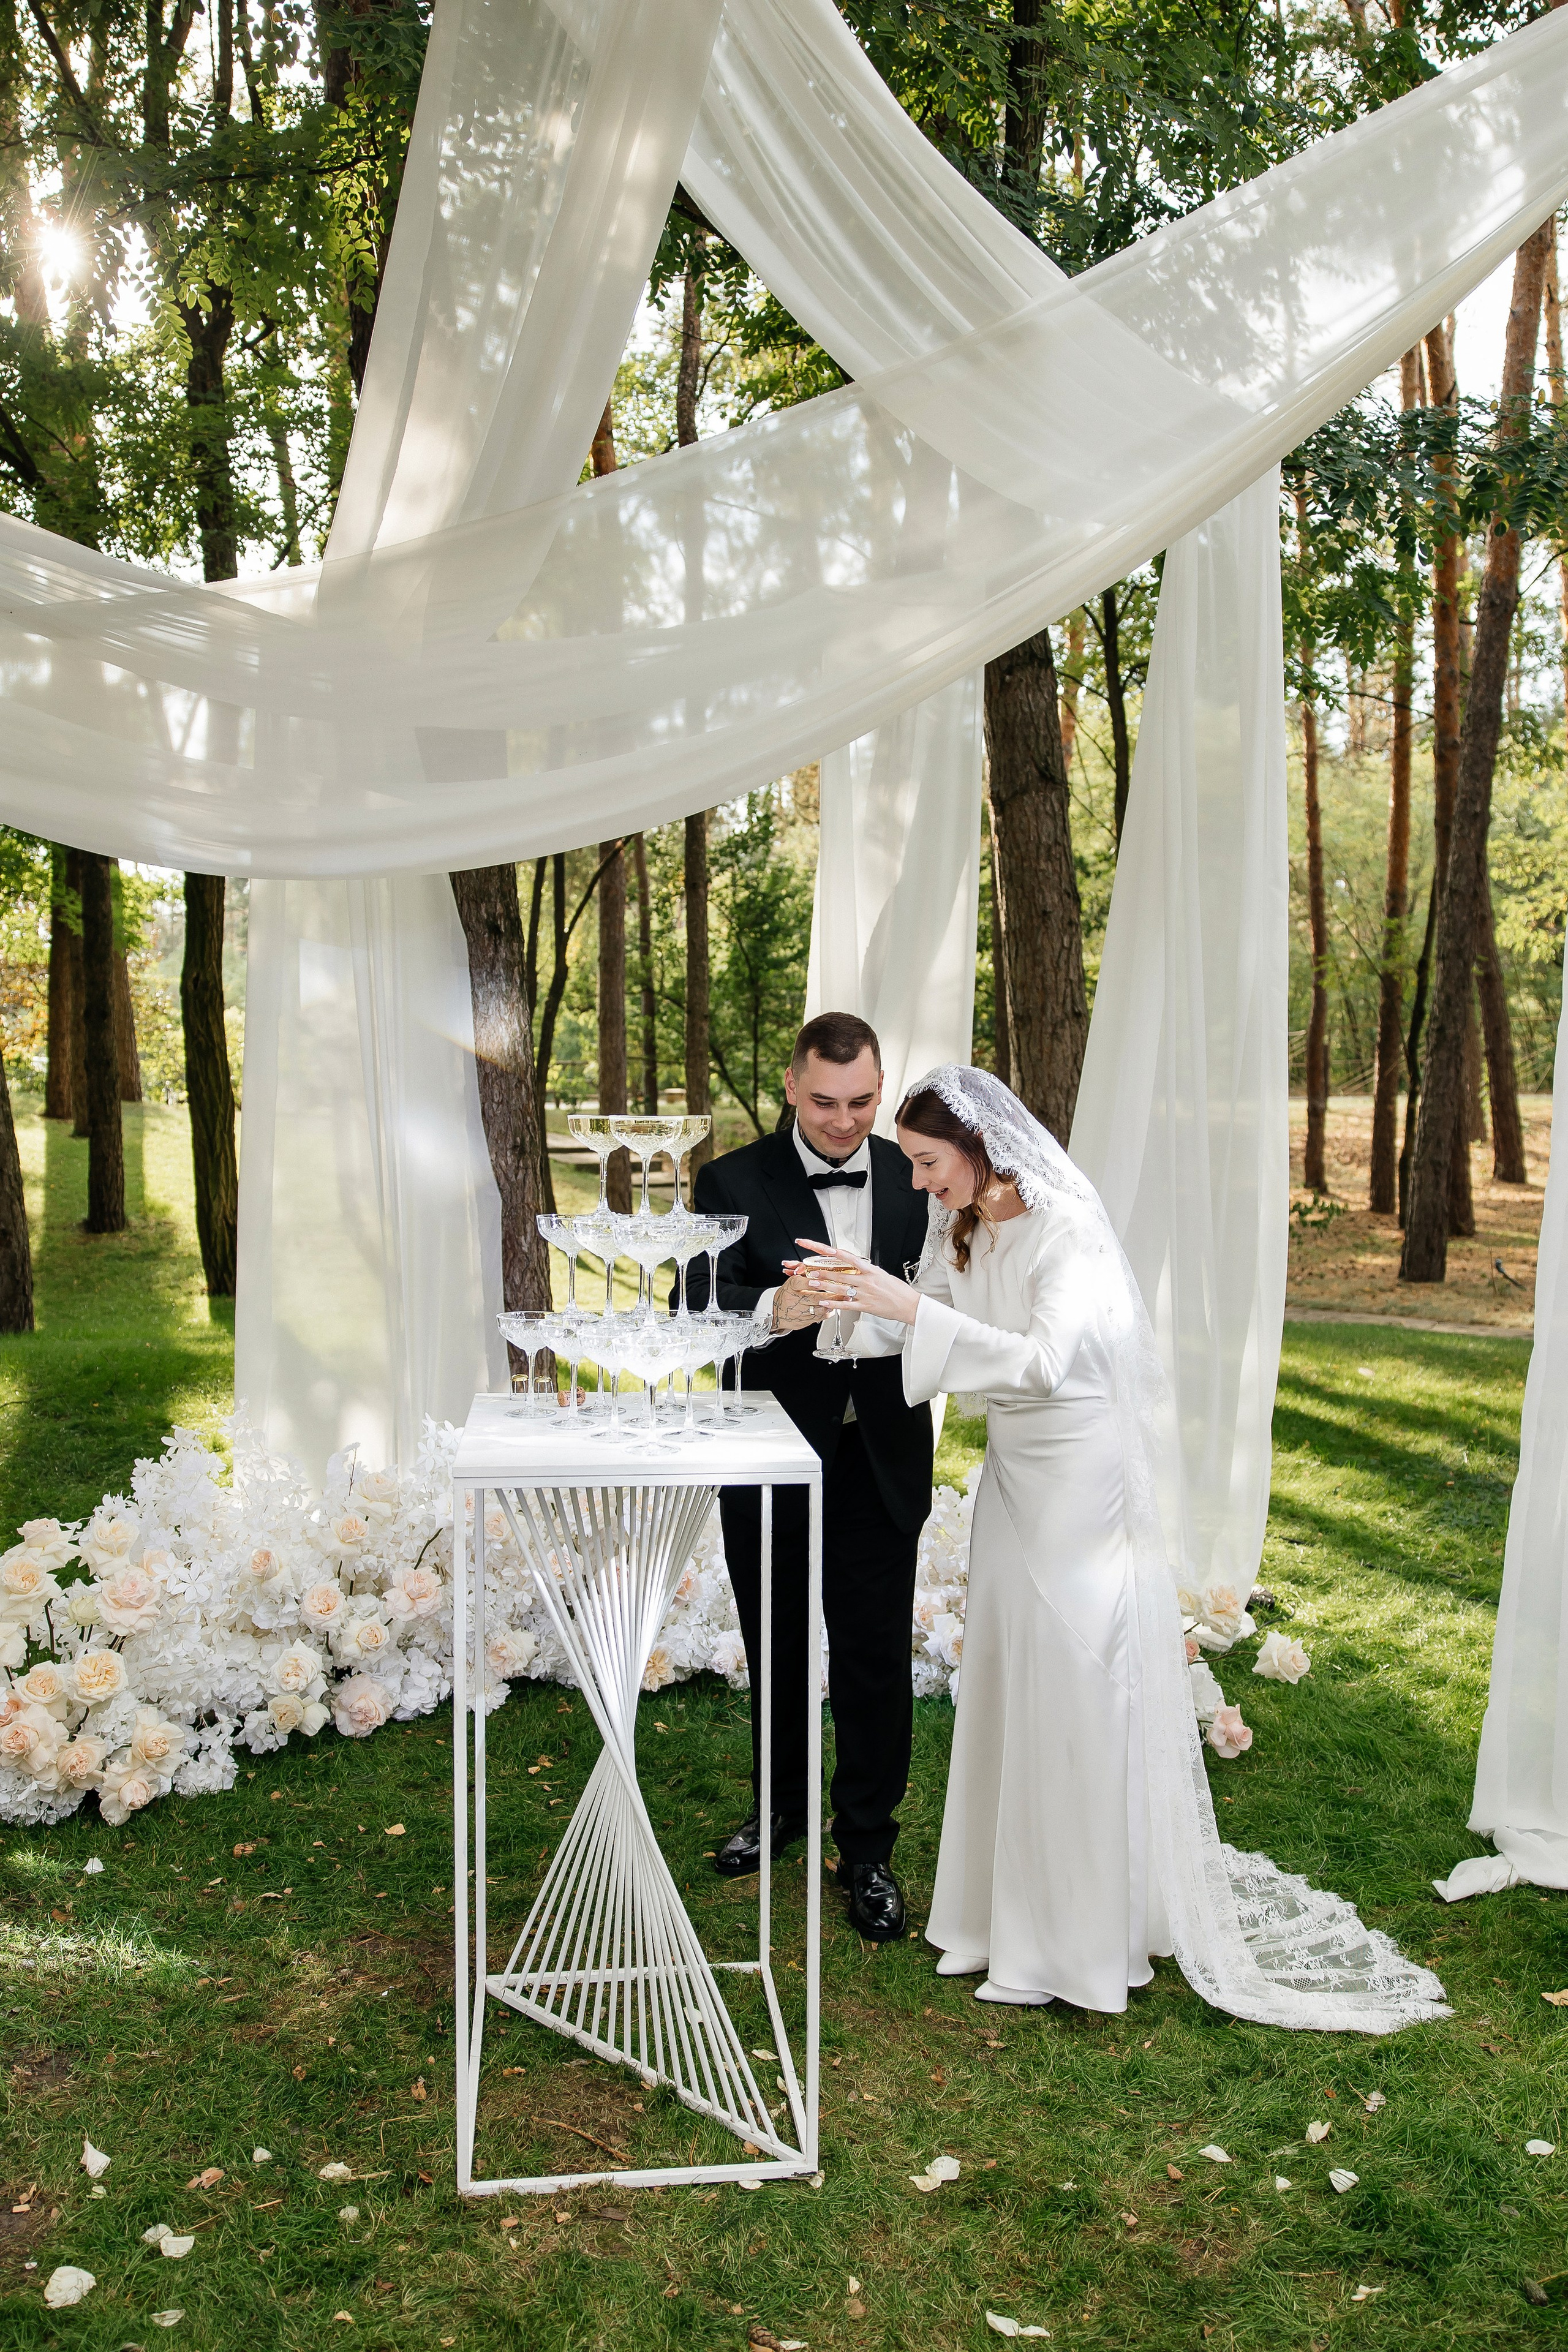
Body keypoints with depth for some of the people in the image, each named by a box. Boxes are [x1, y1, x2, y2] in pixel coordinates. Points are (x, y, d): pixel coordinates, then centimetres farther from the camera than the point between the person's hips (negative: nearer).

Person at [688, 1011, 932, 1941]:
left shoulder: (917, 1179, 1)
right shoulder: (735, 1182, -6)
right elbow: (698, 1299, -18)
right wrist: (773, 1307, -39)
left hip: (881, 1457, 0)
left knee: (876, 1656, 4)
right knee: (777, 1645, 17)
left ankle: (868, 1847, 21)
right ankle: (782, 1804, 40)